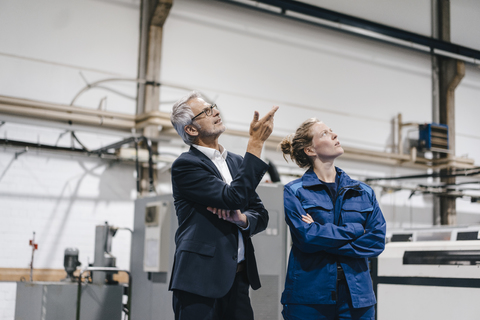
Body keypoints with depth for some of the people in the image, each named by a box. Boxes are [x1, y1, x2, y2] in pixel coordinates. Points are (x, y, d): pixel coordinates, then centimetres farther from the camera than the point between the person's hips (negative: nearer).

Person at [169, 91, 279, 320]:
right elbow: (235, 197, -19)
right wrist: (256, 142, -17)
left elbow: (261, 215, 15)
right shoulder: (185, 165, -7)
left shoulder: (237, 162, 15)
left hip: (238, 277, 6)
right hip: (201, 278, -6)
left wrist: (241, 218, -8)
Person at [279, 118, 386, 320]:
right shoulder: (294, 191, 0)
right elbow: (307, 237, -14)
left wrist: (325, 241, -10)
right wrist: (356, 230, -5)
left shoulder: (364, 192, 10)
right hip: (309, 297, -3)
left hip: (356, 296, 3)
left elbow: (377, 241, 0)